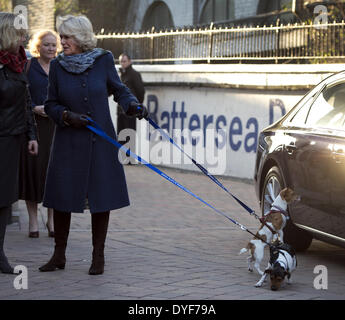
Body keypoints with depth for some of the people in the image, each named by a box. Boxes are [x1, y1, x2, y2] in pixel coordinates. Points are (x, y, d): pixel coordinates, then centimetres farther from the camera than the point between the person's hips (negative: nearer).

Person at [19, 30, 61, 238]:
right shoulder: (28, 66, 3)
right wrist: (34, 108, -15)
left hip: (56, 125, 2)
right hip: (33, 125, -2)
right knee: (33, 168, -2)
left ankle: (52, 219, 11)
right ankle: (33, 220, 7)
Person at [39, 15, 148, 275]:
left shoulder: (104, 60, -2)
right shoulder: (58, 66, 0)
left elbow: (119, 90, 6)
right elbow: (50, 105, 5)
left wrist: (134, 106, -12)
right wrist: (68, 116, -13)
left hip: (101, 141, -1)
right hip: (68, 143, 1)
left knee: (102, 198, 2)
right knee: (61, 197, 2)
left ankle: (98, 256, 15)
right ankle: (59, 255, 17)